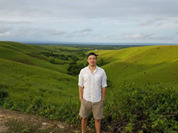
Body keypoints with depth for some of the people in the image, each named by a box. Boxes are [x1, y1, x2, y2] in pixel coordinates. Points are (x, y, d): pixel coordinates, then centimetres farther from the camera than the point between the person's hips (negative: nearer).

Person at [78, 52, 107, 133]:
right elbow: (80, 85, -2)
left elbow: (104, 86, -3)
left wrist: (103, 99, 0)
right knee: (84, 117, 16)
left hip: (97, 100, 0)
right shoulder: (83, 71, -9)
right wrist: (81, 99, -2)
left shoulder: (102, 71, -10)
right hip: (86, 99, 1)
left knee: (98, 119, 13)